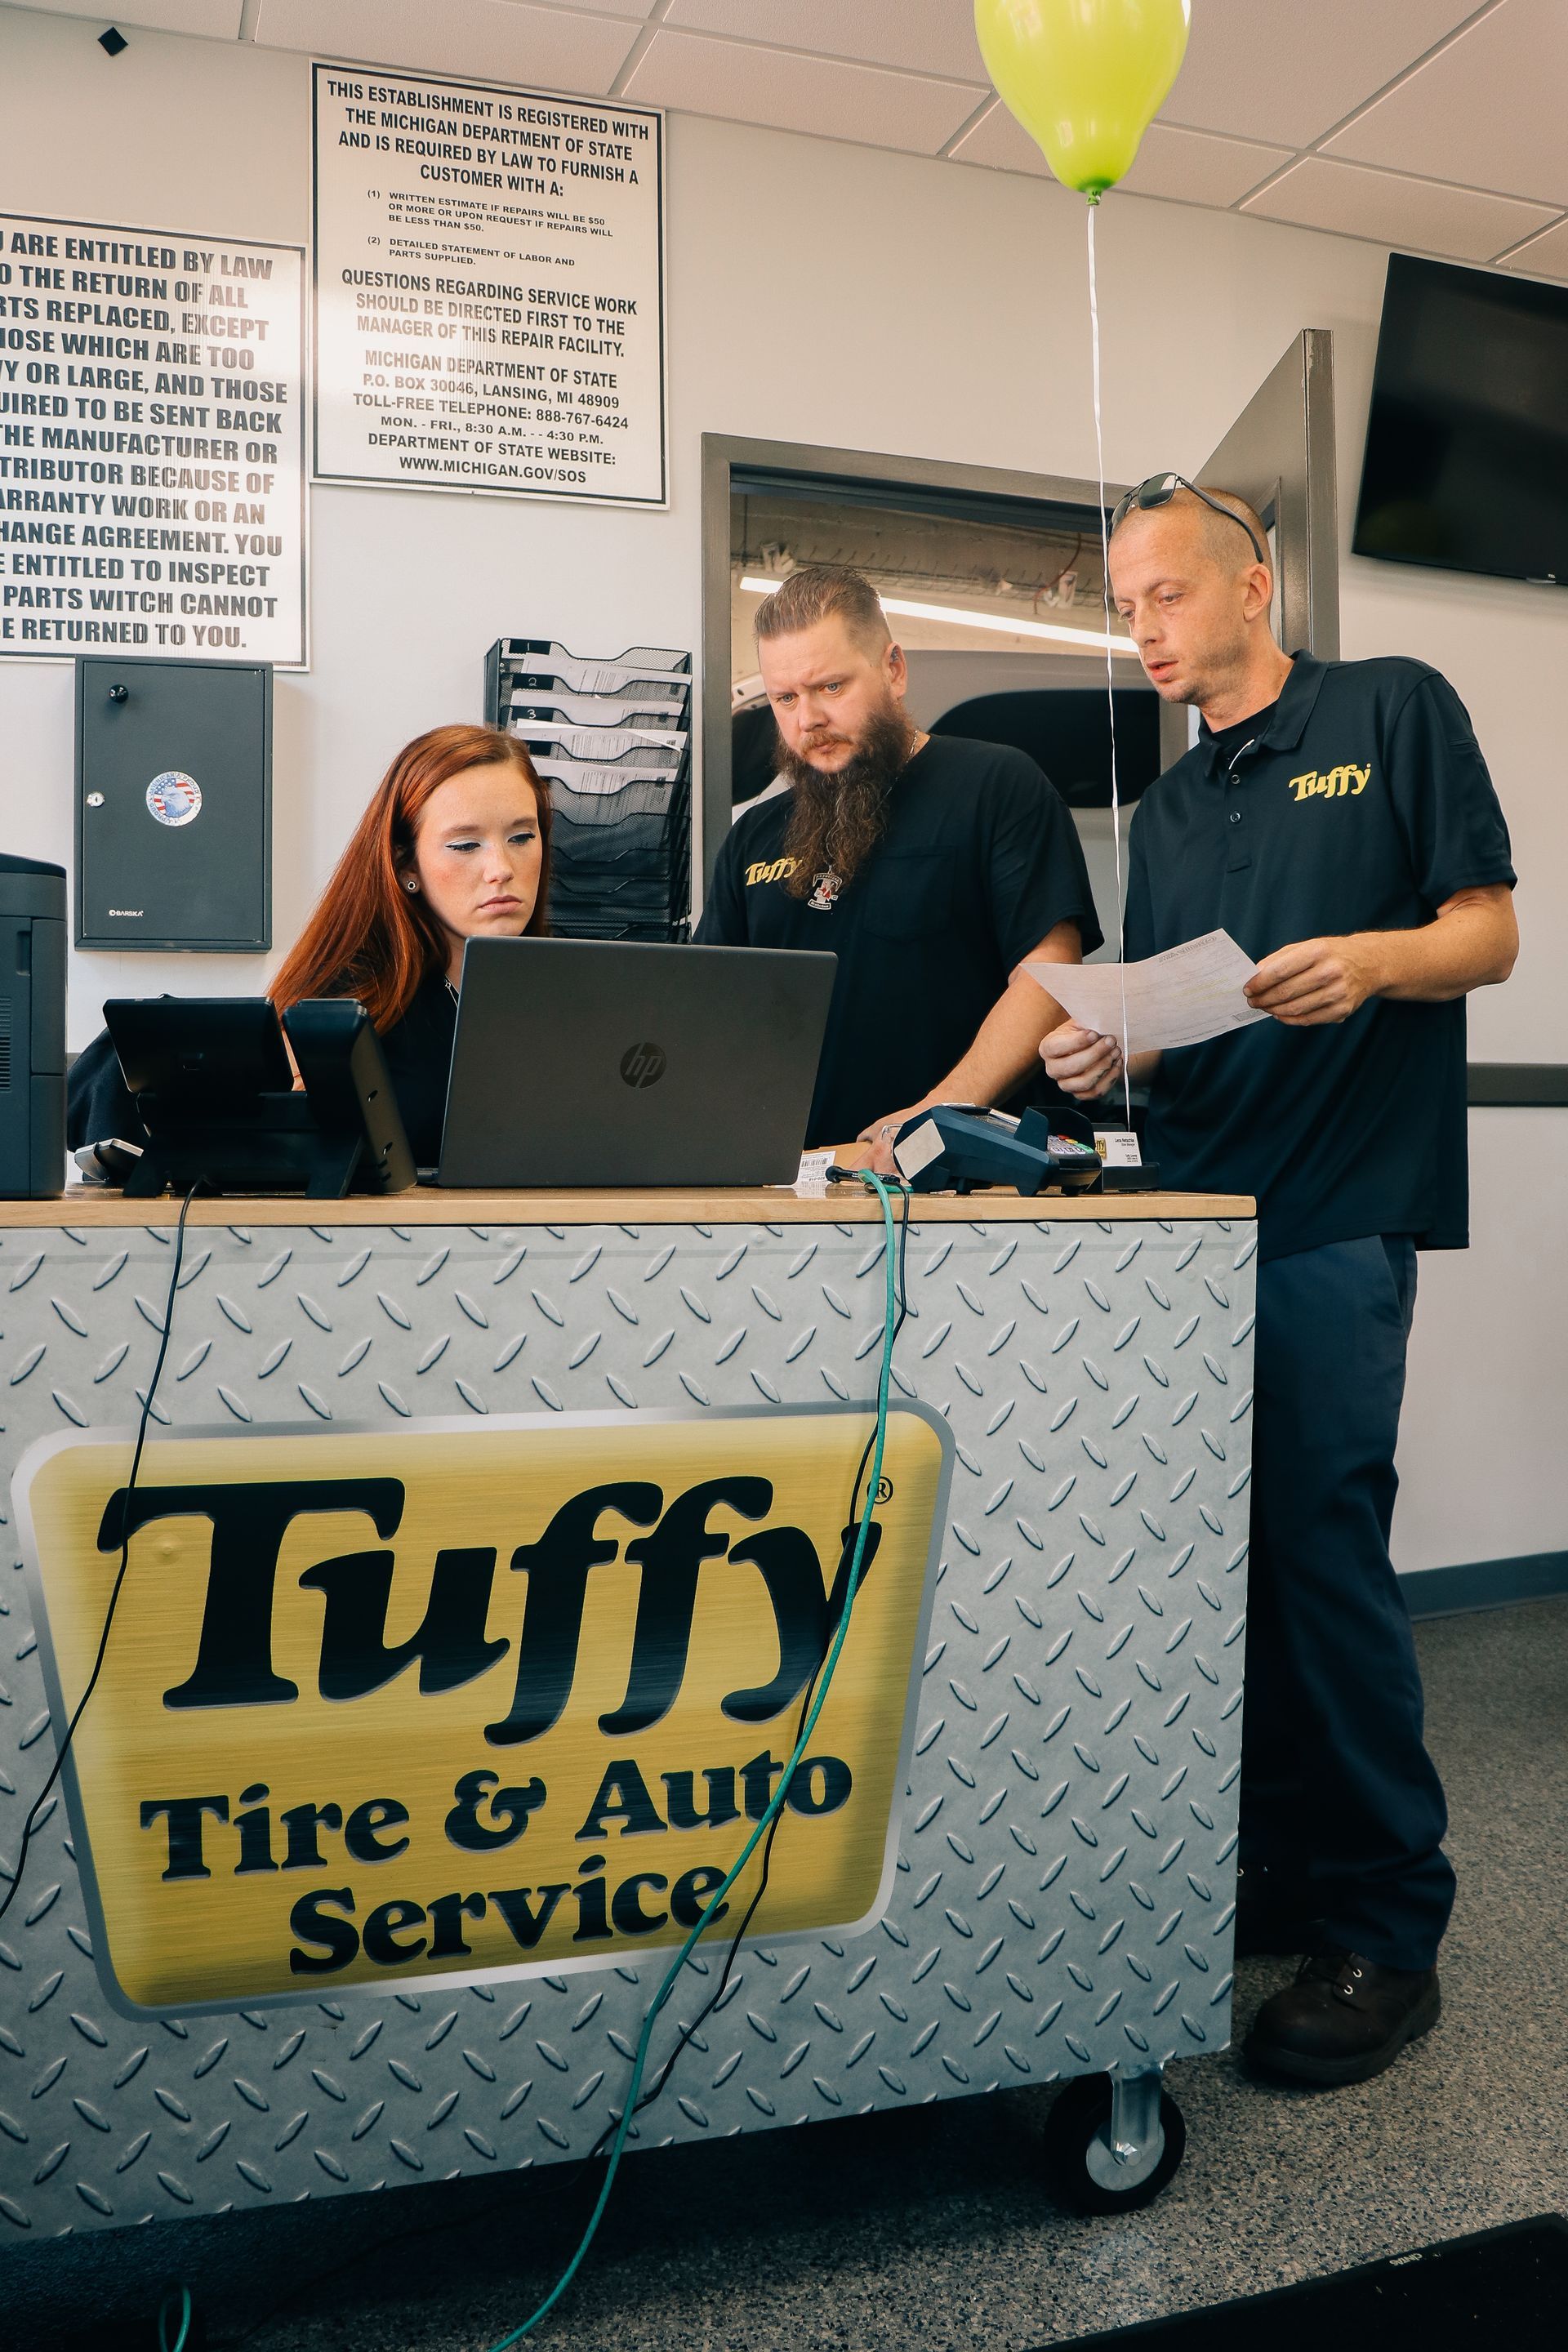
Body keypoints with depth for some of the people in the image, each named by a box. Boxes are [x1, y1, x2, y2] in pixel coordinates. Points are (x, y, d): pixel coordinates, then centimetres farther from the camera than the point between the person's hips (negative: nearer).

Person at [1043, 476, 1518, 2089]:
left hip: (1334, 1220, -6)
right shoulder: (1166, 810, 21)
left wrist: (1373, 958, -20)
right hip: (1191, 1217, 6)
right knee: (1226, 1560, 7)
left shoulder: (1395, 713, 5)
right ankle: (1274, 1872, 21)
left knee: (1323, 1555, -7)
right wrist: (1104, 1056, -2)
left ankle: (1383, 1933, 7)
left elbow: (1487, 933, 0)